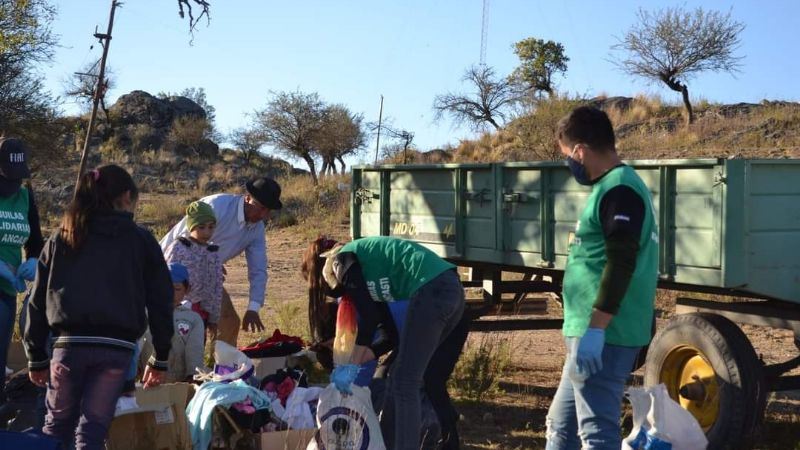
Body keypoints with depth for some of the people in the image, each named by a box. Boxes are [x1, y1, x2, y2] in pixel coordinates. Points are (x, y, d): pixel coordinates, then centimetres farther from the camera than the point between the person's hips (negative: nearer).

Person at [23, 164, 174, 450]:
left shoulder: (62, 238, 13)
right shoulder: (141, 240, 8)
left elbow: (38, 301, 11)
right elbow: (160, 302, 5)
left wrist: (36, 357, 16)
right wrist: (160, 359, 12)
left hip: (69, 344, 1)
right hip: (117, 348, -1)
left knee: (58, 425, 17)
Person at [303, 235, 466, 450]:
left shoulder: (341, 261, 6)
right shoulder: (364, 265, 30)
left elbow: (368, 317, -4)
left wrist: (351, 366, 3)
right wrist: (356, 363, 27)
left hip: (432, 291, -9)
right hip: (450, 290, 9)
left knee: (405, 384, -4)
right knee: (401, 379, 18)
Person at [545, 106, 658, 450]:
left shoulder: (619, 190, -15)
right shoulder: (610, 187, 18)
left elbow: (621, 265, -23)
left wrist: (594, 330, -25)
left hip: (603, 336, -11)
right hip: (591, 332, 11)